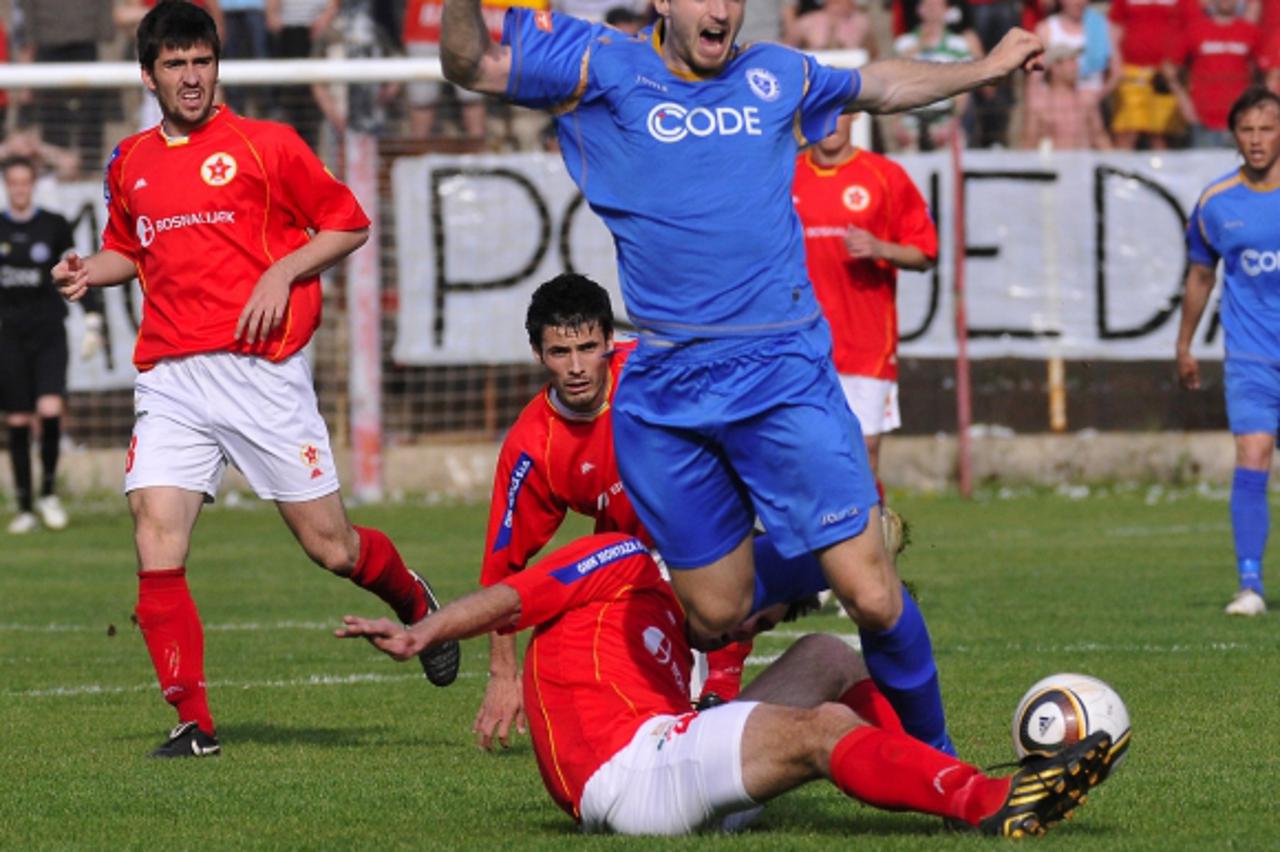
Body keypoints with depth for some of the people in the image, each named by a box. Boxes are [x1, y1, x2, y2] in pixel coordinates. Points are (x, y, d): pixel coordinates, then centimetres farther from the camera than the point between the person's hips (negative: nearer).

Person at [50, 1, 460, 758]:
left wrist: (281, 274, -10)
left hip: (260, 370, -3)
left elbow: (349, 223, 4)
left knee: (329, 544, 1)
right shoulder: (131, 164, 13)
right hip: (170, 379, 3)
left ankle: (415, 603, 34)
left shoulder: (265, 145, 0)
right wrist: (91, 270, 7)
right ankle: (193, 721, -9)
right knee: (157, 541, -13)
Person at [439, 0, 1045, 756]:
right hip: (664, 396, -1)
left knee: (872, 595, -9)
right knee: (716, 615, 1)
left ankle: (931, 752, 11)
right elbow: (471, 66, 4)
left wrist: (988, 68, 41)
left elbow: (880, 85, 34)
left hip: (785, 374, 1)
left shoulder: (778, 76, 14)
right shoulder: (605, 69, 5)